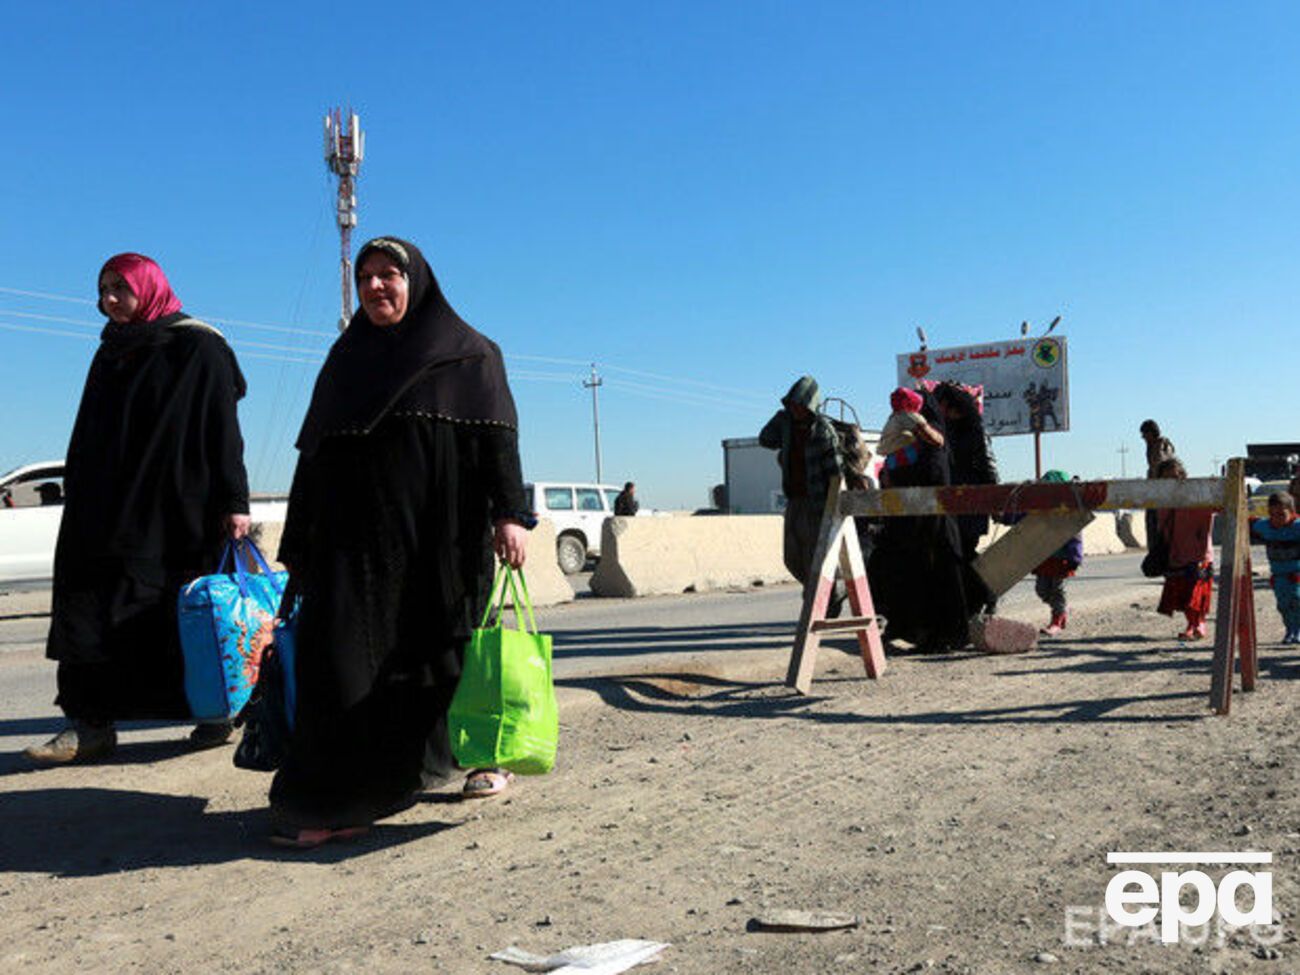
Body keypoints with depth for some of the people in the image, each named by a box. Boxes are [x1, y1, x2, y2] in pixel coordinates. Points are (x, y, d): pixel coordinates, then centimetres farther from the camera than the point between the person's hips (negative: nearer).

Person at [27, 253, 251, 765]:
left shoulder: (198, 347, -2)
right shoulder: (110, 355, 19)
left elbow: (222, 429, -9)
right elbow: (86, 438, 22)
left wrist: (233, 501, -15)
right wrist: (75, 497, 18)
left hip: (176, 512, -7)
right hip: (105, 518, 7)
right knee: (89, 612, -1)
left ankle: (217, 711, 14)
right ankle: (91, 723, 3)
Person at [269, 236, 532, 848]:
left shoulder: (467, 354, 7)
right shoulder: (346, 361, 19)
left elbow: (498, 436, -3)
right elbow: (313, 455, 17)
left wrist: (509, 513, -17)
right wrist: (298, 547, 13)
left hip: (440, 534, -3)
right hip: (355, 536, 3)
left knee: (446, 649, 5)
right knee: (342, 655, -7)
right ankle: (332, 802, -4)